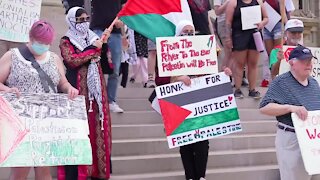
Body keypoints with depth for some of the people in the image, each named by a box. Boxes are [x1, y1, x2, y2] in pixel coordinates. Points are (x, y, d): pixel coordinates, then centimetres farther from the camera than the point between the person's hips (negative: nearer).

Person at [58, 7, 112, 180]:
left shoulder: (93, 38, 15)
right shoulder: (66, 41, 0)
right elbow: (72, 61, -17)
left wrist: (104, 44, 0)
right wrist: (92, 48, -14)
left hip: (96, 90, 5)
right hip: (78, 90, -5)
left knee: (97, 127, 4)